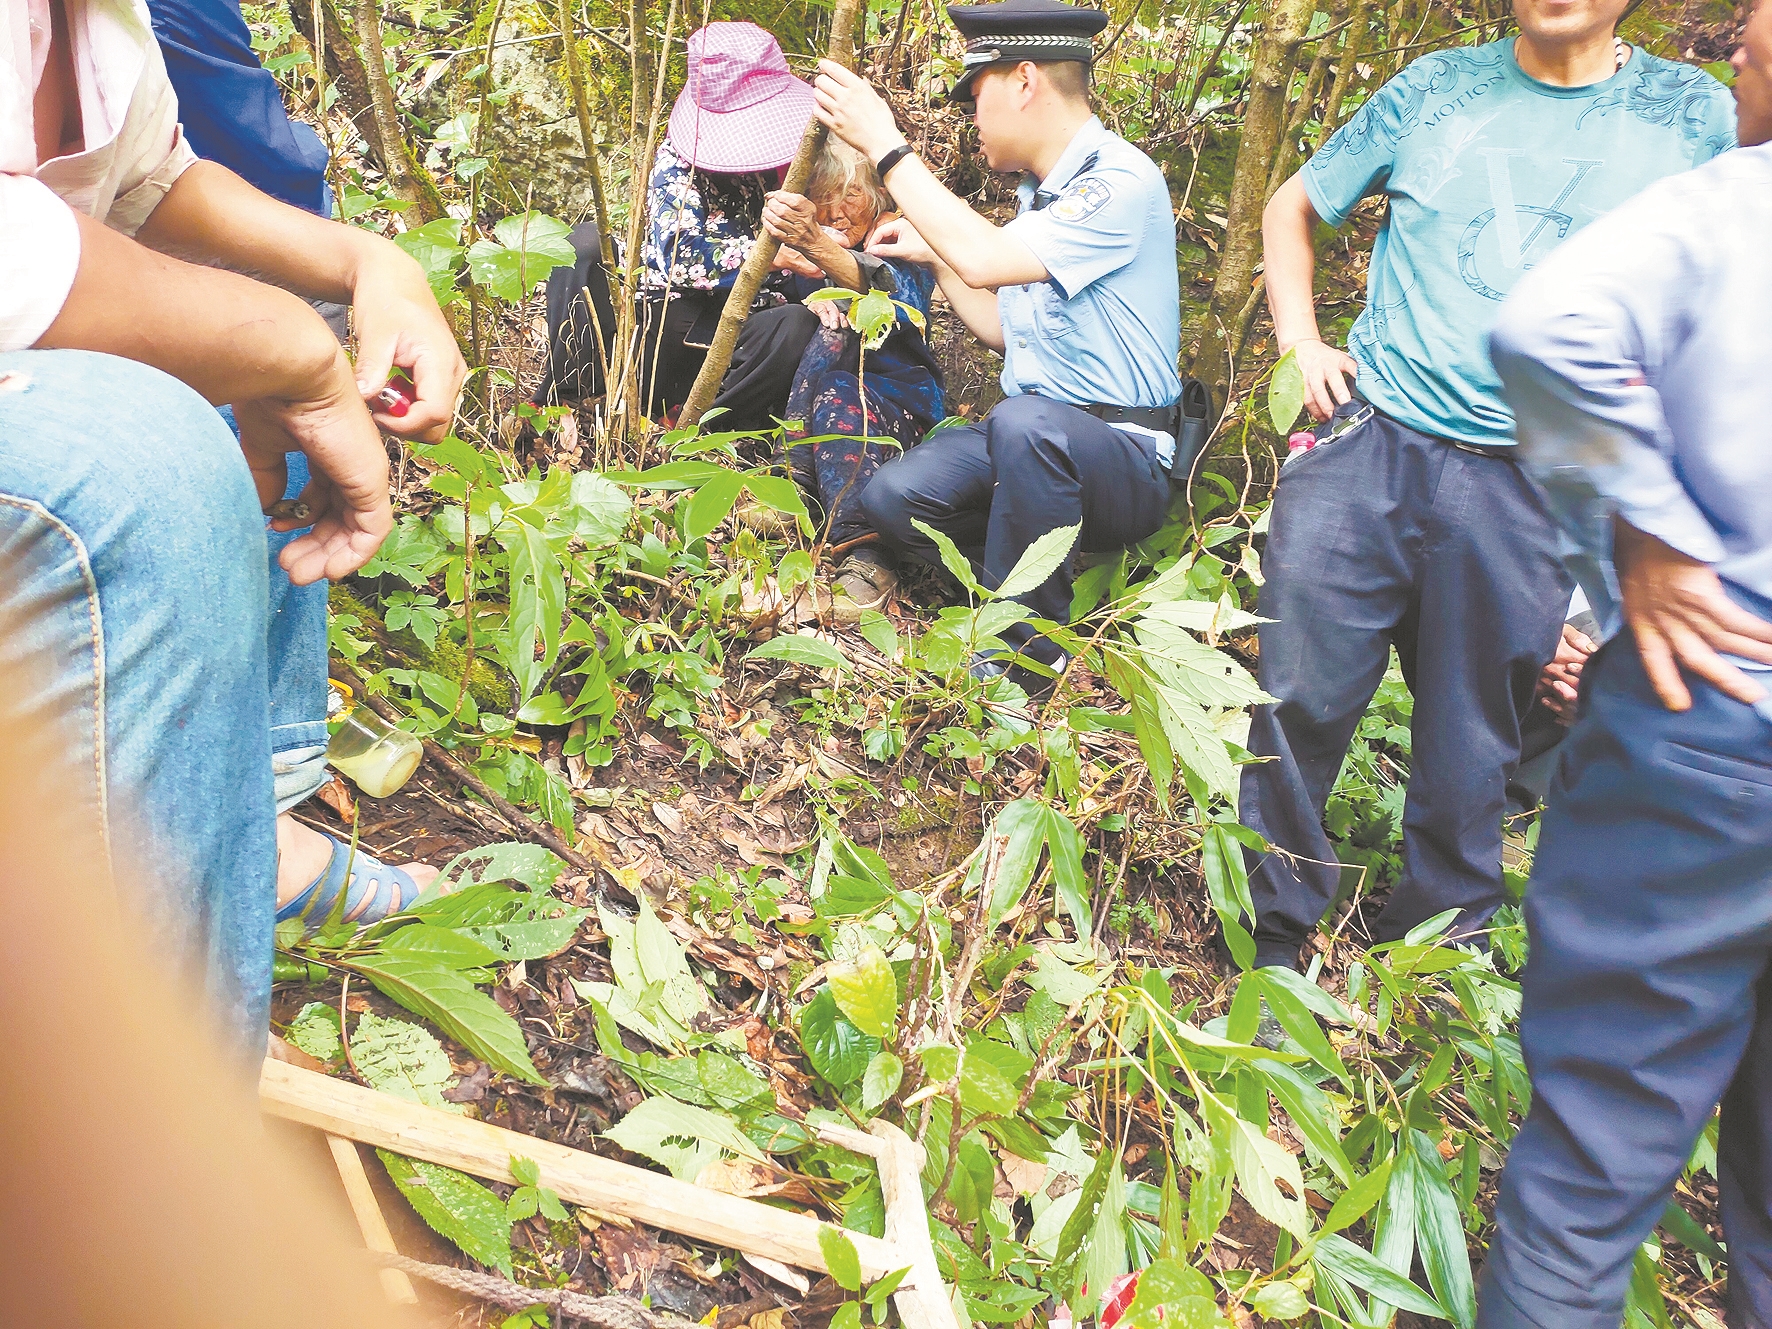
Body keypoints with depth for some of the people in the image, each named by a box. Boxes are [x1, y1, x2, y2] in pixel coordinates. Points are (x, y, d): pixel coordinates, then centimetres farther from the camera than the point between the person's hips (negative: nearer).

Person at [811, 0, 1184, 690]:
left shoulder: (1122, 180, -15)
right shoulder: (1040, 192, 15)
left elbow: (986, 261, -28)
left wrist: (885, 145, -20)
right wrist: (933, 253, 18)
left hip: (1123, 456, -8)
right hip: (1036, 440, 8)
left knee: (1024, 420, -40)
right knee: (893, 497, -15)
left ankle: (1028, 649, -20)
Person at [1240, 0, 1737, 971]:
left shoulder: (1696, 115, 7)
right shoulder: (1438, 88, 9)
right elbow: (1292, 208, 21)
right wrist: (1300, 340, 7)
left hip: (1524, 492, 0)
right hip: (1368, 446, 0)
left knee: (1468, 750, 9)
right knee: (1298, 700, 0)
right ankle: (1268, 945, 20)